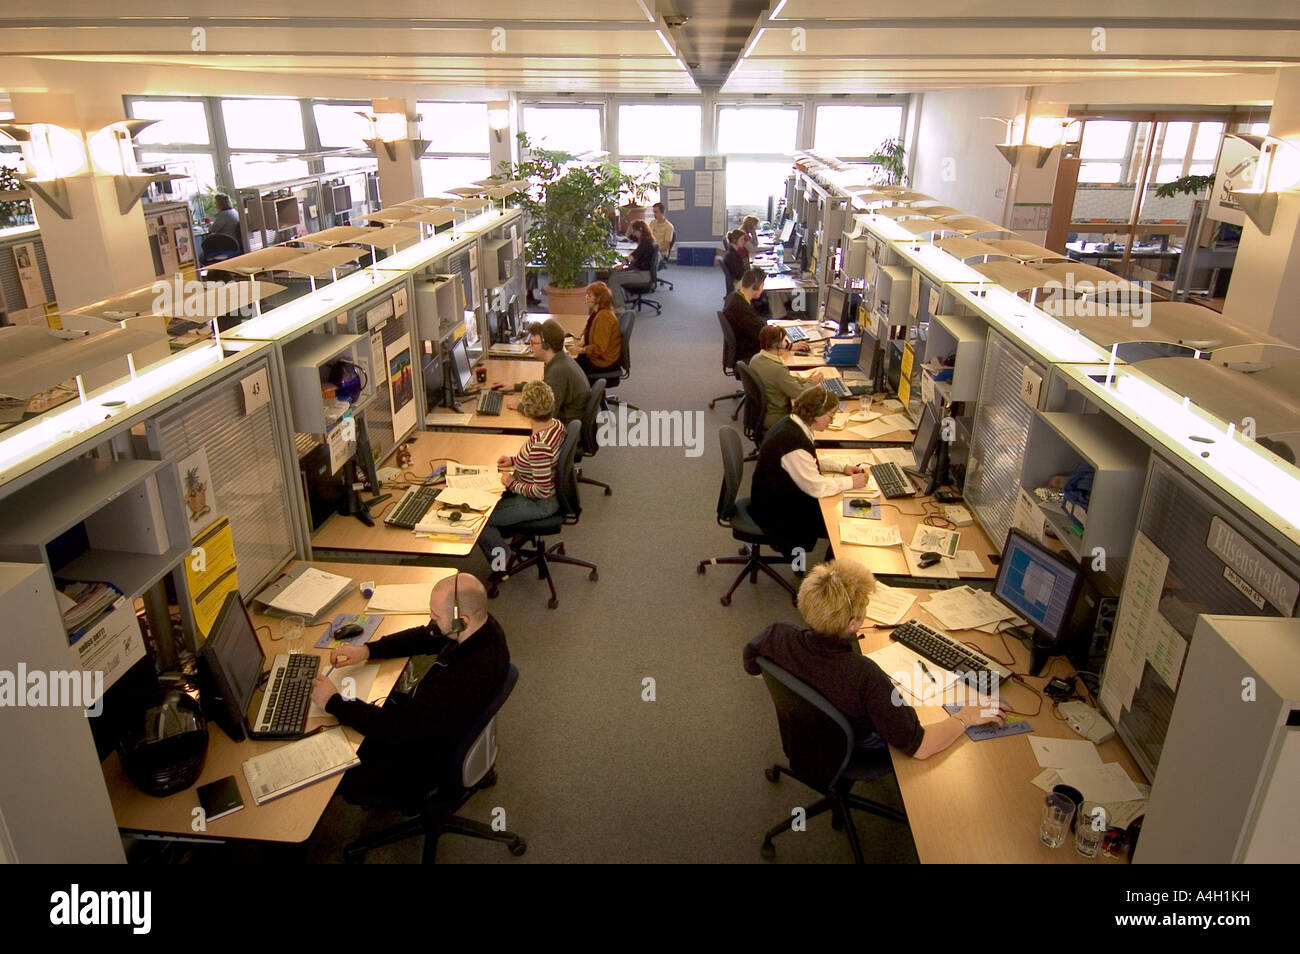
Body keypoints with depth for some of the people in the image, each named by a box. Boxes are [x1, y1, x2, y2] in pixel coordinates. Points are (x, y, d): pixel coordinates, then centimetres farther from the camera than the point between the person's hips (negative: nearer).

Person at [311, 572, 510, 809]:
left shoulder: (466, 678, -43)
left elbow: (395, 729, -33)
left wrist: (332, 702, -22)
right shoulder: (483, 626, -16)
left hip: (430, 756, -8)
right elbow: (424, 637, 4)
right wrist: (367, 650, -6)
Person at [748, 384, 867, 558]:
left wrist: (842, 468, 5)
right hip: (776, 514, -9)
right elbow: (816, 488, -24)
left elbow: (808, 462, 15)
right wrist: (850, 482, -12)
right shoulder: (794, 442, -32)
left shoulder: (792, 423, -3)